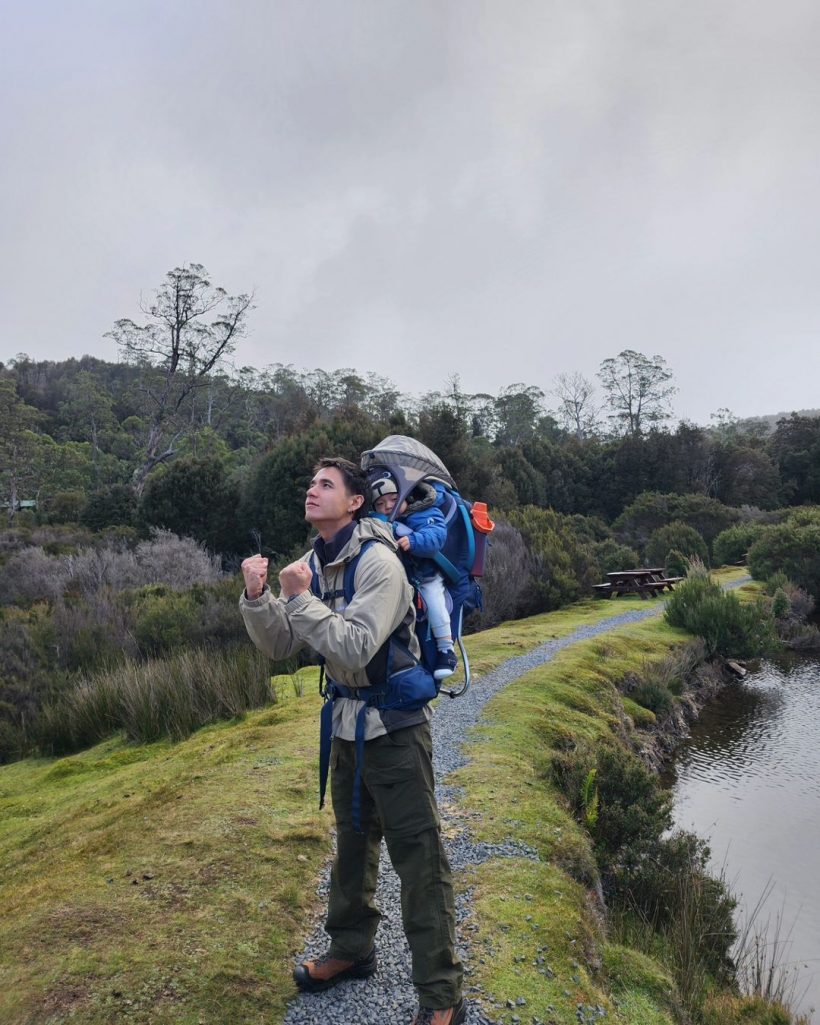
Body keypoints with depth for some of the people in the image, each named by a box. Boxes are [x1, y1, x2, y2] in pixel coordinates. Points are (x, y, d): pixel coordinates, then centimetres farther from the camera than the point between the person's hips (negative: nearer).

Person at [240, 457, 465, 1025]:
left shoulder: (378, 562, -22)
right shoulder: (314, 564, 2)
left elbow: (355, 648, -29)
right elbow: (280, 645, 2)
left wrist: (300, 598, -25)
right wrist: (258, 598, -15)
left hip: (394, 724, -8)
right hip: (348, 720, 8)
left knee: (418, 855, -1)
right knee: (352, 840, 22)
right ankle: (352, 948, 42)